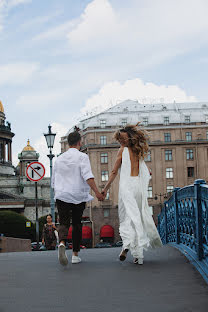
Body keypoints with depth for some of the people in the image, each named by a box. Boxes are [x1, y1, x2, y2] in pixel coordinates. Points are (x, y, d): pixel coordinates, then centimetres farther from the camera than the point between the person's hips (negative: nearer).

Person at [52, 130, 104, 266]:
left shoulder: (59, 159, 13)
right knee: (77, 224, 12)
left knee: (64, 223, -4)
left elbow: (54, 181, 19)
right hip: (78, 196, -2)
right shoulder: (82, 157, -2)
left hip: (61, 196, 2)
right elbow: (88, 176, -17)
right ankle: (75, 254, 16)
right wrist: (97, 192, -21)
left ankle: (62, 243, -36)